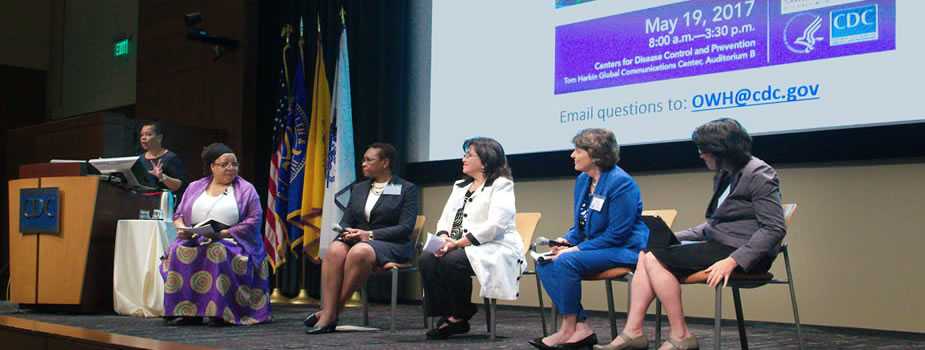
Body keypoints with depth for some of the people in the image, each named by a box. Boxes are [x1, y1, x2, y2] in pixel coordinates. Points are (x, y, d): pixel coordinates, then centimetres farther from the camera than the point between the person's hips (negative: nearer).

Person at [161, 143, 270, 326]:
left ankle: (220, 311, -32)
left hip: (233, 241, -3)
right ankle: (185, 311, -25)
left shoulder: (245, 189, 9)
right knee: (177, 252, -28)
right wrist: (182, 228, -6)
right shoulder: (194, 187, 21)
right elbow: (179, 214, 19)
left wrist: (223, 233, -13)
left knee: (219, 253, -37)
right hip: (194, 240, 3)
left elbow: (254, 221, -3)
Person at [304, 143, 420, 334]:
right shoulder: (358, 188, 21)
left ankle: (334, 310, -29)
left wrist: (370, 234, -18)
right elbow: (345, 221, 17)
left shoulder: (407, 189, 4)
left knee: (359, 252, -37)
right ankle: (328, 314, -37)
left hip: (392, 245, -5)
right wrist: (347, 232, -10)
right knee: (334, 250, -30)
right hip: (356, 240, 5)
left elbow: (405, 227, -7)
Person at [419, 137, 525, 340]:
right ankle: (447, 316, -11)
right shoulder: (460, 186, 22)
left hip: (493, 249, -7)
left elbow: (495, 225, -17)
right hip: (458, 247, 7)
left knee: (452, 261, -33)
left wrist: (459, 242, -21)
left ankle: (460, 317, -11)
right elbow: (446, 218, 14)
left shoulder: (501, 185, -3)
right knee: (427, 260, -21)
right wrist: (444, 238, -10)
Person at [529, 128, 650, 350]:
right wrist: (566, 241, -2)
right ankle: (580, 327, -16)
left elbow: (617, 234, -20)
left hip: (624, 249, -9)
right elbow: (579, 226, 21)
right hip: (596, 247, 9)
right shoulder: (582, 180, 10)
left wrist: (577, 249, -20)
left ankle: (569, 329, -14)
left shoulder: (620, 183, -17)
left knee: (566, 261, -29)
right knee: (544, 264, -11)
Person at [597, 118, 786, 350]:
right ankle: (633, 331, -11)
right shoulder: (724, 176, 17)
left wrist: (732, 261, -27)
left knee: (656, 259, -17)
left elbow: (774, 229, -18)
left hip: (738, 251, -9)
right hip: (718, 242, 9)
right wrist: (676, 237, 7)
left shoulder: (758, 175, -11)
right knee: (647, 252, -3)